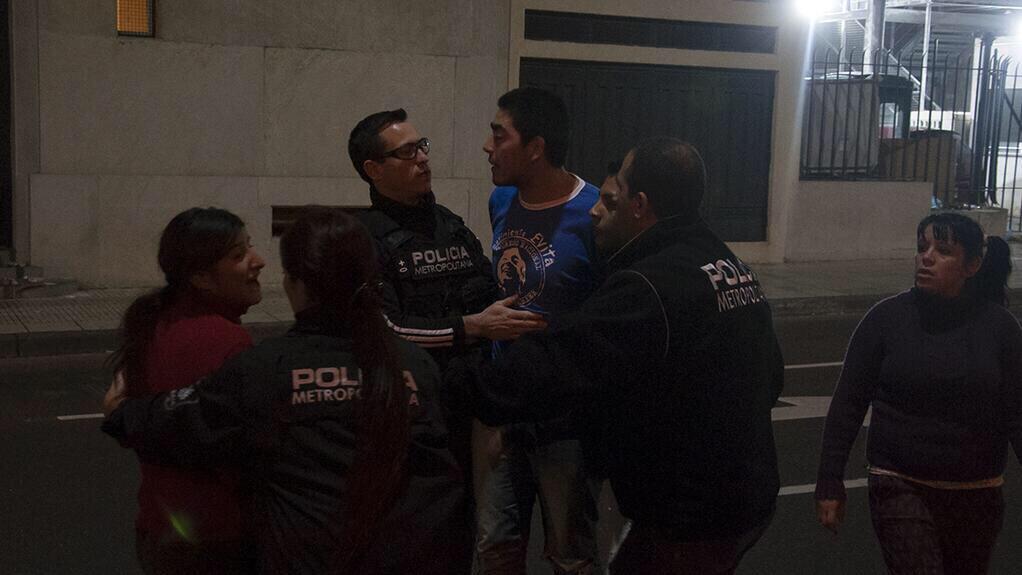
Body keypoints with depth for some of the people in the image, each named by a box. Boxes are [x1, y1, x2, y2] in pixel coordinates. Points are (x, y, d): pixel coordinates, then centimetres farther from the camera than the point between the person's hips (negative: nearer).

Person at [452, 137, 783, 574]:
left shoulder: (647, 290, -25)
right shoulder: (731, 267, 6)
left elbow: (549, 366, -30)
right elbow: (769, 375, 14)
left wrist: (459, 387, -22)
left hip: (689, 522, -10)